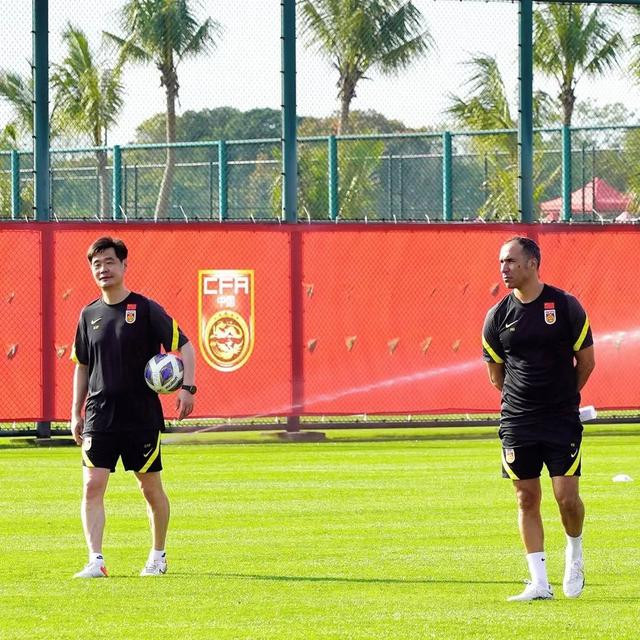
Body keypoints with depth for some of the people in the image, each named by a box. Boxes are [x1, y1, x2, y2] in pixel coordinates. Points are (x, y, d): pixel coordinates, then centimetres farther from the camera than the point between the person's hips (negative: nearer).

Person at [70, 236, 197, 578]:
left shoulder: (145, 309, -4)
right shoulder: (90, 315, 9)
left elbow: (185, 347, -4)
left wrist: (187, 388, -17)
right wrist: (76, 413, 14)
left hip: (142, 417, -3)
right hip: (99, 417, 3)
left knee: (151, 488, 7)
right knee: (92, 487, -10)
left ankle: (158, 556, 23)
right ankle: (96, 560, -12)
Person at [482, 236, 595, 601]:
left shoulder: (565, 306, -4)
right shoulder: (498, 316, 2)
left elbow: (586, 361, 5)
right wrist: (521, 400, 12)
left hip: (562, 419, -2)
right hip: (516, 421, 3)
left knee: (567, 496, -8)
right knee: (527, 499, 2)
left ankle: (575, 555, 21)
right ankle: (540, 582, 7)